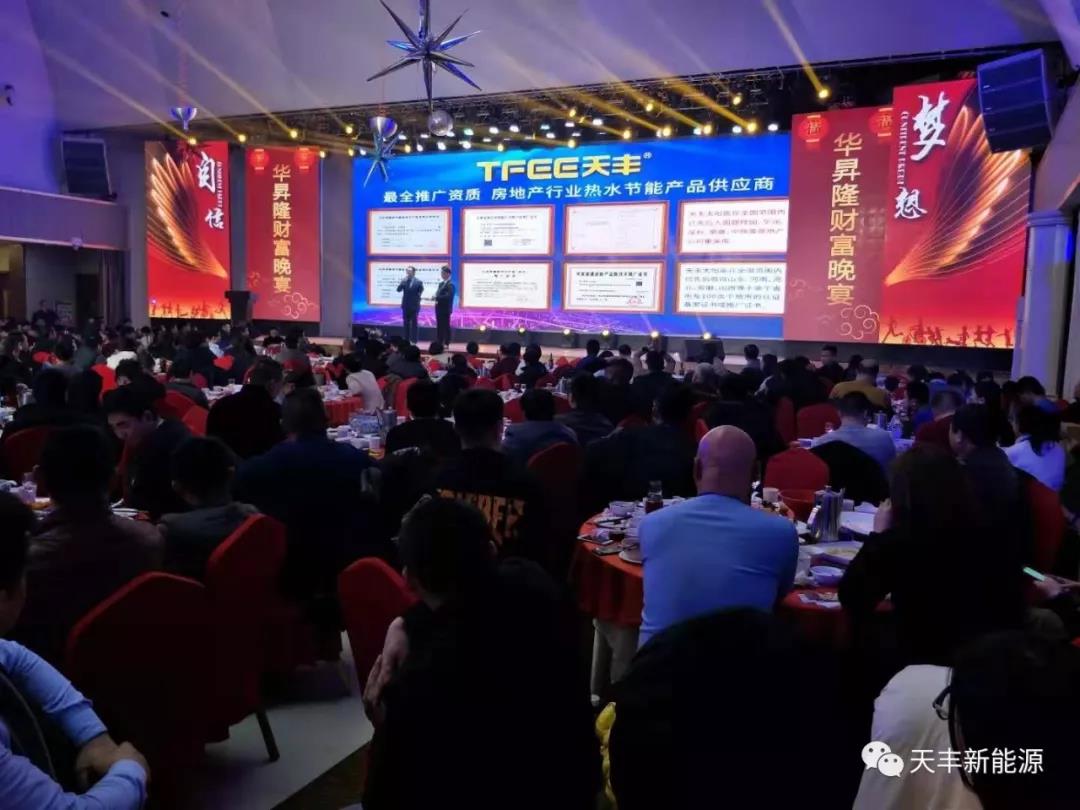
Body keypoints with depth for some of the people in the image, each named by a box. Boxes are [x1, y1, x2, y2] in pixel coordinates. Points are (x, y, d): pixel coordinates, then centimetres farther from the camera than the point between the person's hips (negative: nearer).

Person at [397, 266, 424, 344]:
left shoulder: (418, 282, -6)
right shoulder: (404, 280, 4)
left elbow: (420, 292, -2)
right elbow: (398, 290, -6)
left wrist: (417, 300, -7)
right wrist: (403, 282, -18)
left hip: (414, 306, -4)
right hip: (405, 306, 4)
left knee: (414, 323, 0)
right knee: (406, 323, 9)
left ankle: (414, 341, 4)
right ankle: (406, 340, 16)